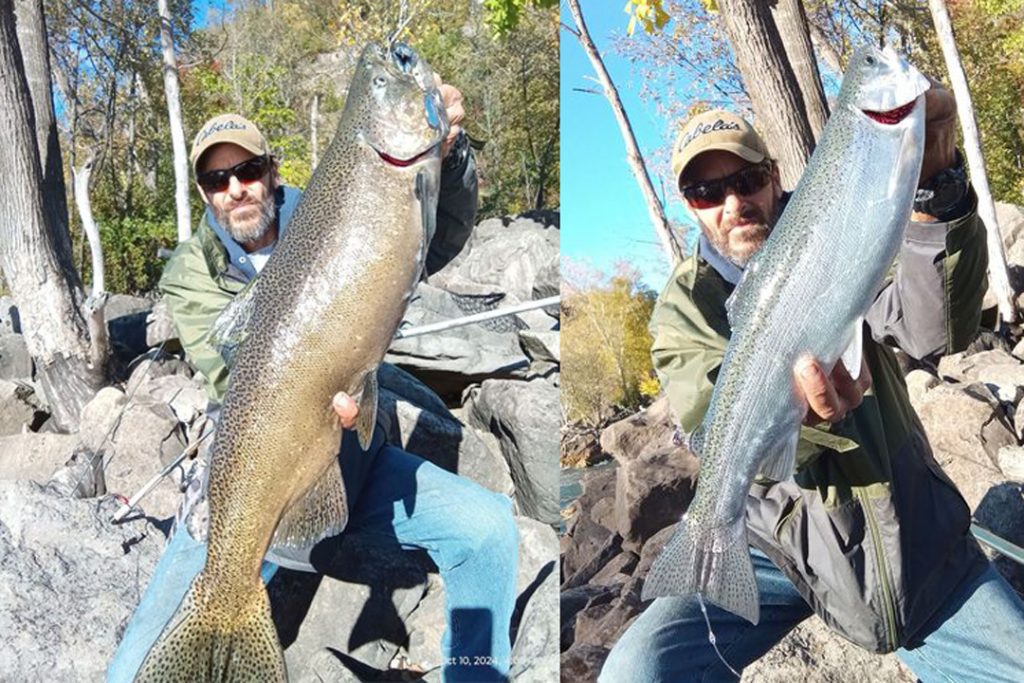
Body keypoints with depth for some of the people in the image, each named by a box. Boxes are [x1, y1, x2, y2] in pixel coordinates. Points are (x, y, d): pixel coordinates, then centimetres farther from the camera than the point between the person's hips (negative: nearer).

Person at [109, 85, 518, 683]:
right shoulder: (191, 275, -3)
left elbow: (436, 243, -13)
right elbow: (235, 374, -20)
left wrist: (447, 153, -32)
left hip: (356, 460, 2)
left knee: (488, 525, -14)